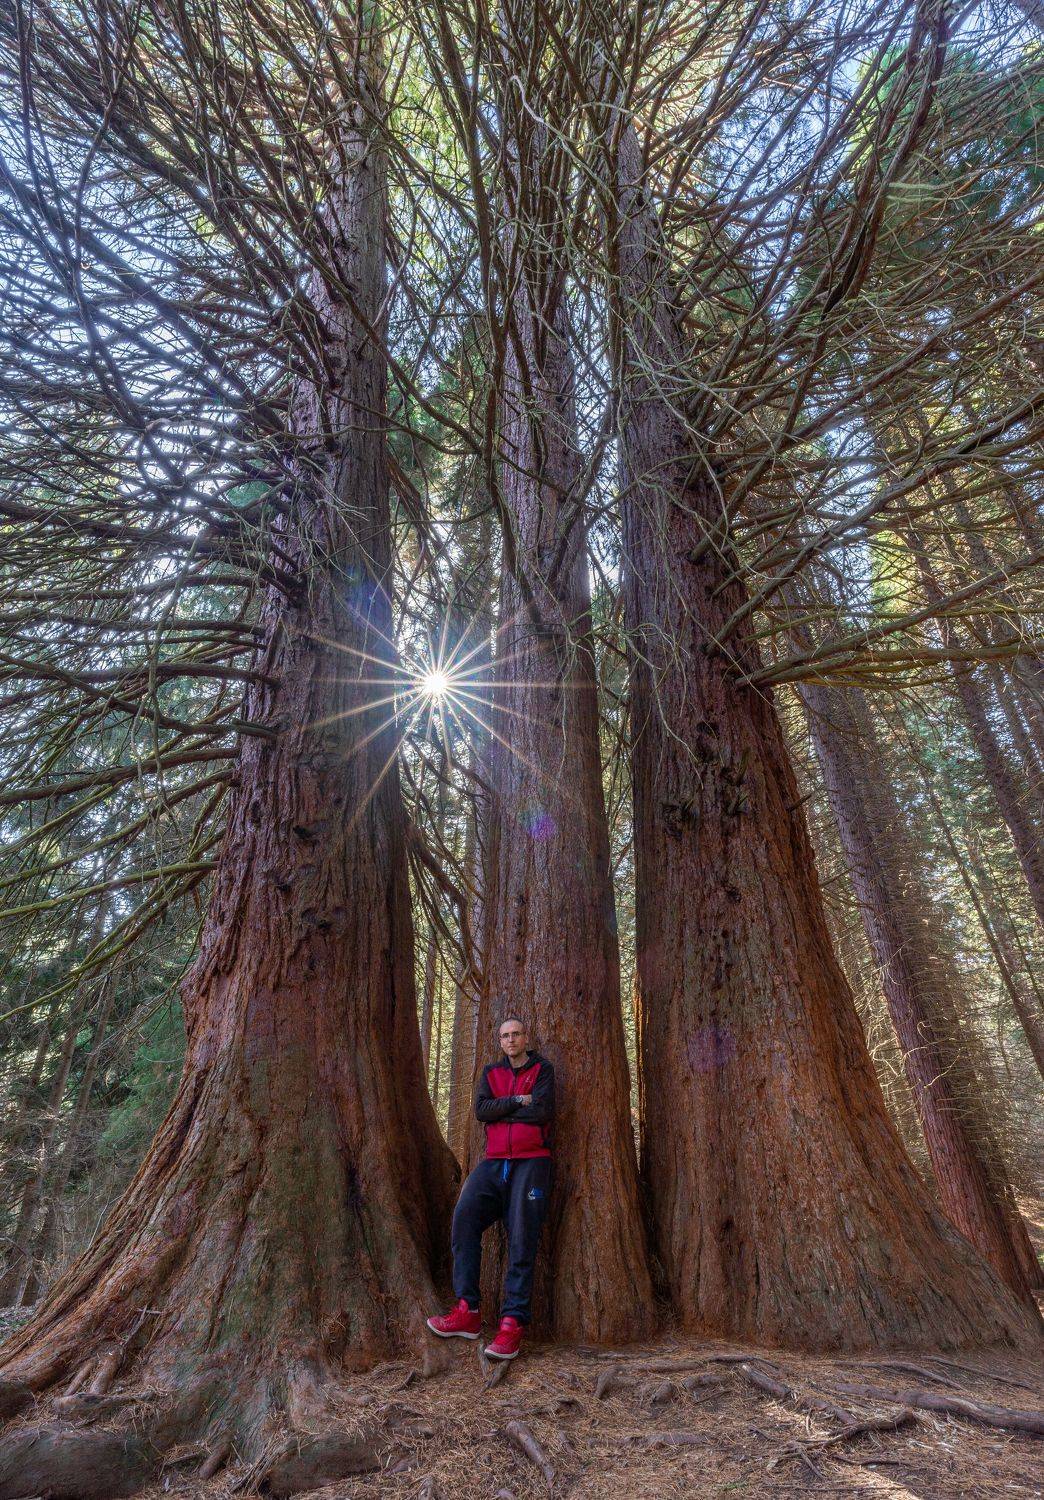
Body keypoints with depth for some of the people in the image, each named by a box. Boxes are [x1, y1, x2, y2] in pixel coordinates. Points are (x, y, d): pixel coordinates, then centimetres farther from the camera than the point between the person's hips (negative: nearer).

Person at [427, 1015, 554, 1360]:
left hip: (530, 1161, -3)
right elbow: (481, 1109, -1)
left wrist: (501, 1111, -4)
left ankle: (512, 1322, -4)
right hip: (494, 1162, 4)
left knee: (522, 1240, -8)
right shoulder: (491, 1072, 15)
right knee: (464, 1217, -13)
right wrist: (518, 1102, -11)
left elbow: (542, 1111, -13)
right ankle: (468, 1311, -7)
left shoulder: (543, 1069, 3)